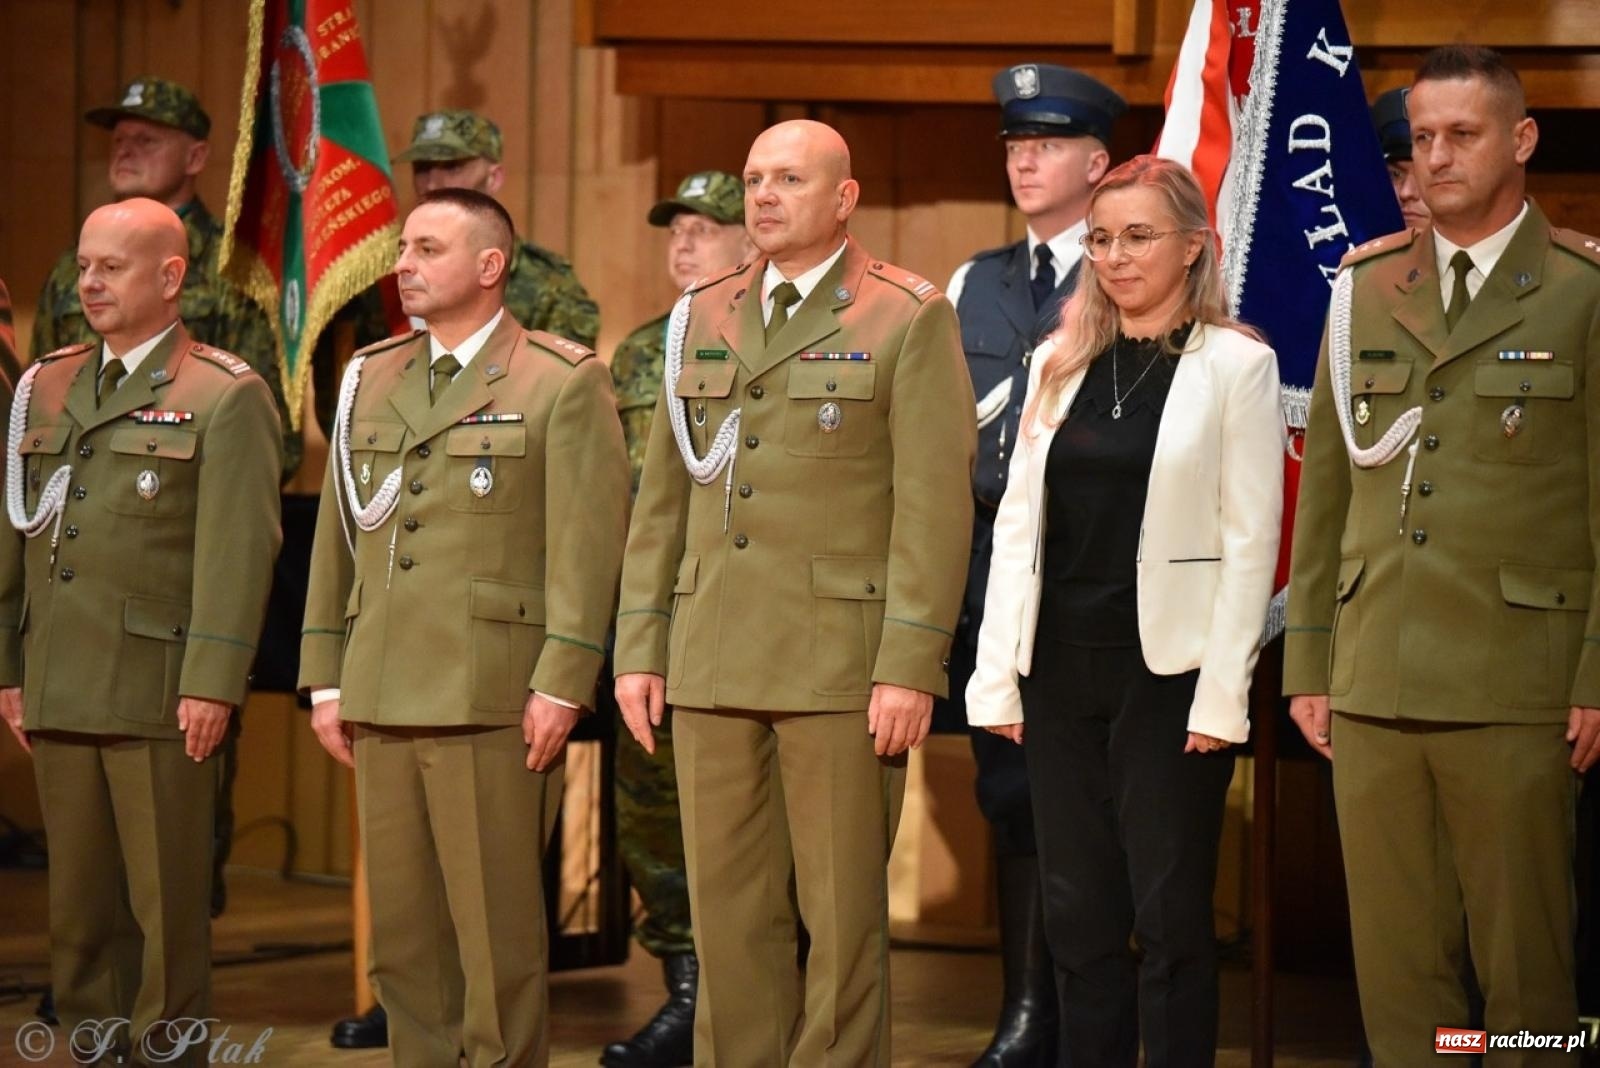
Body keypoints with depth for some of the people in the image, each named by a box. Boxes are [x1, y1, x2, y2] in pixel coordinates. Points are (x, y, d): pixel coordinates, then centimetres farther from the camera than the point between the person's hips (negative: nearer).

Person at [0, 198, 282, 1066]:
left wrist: (212, 682, -17)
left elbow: (239, 549, -10)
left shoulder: (226, 397, -2)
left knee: (167, 901, -1)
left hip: (158, 692, -5)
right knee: (79, 902, 8)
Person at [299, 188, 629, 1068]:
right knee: (401, 935, 7)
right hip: (382, 700, 6)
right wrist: (325, 677, 13)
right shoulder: (369, 382, 16)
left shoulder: (564, 383, -1)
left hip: (494, 699, -6)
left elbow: (588, 541, -7)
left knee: (497, 930, -4)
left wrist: (562, 683, -13)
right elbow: (337, 536, 18)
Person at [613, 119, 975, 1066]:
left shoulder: (911, 321, -2)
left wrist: (909, 667, -14)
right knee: (729, 912, 6)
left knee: (843, 913, -1)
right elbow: (663, 500, 16)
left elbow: (935, 505, -8)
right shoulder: (702, 319, 14)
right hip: (714, 663, 5)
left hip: (843, 664, -5)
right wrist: (639, 650, 10)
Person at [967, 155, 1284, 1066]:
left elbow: (1250, 538, -6)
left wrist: (1222, 694, -12)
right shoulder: (1061, 362, 11)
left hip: (1168, 674, -5)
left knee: (1170, 913, 0)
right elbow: (1018, 521, 10)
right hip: (1060, 667, 5)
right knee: (1077, 912, 8)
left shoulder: (1236, 364, -3)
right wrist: (997, 676, 4)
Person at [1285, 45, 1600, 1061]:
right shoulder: (1365, 286, 13)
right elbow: (1325, 485, 14)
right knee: (1394, 955, 6)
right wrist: (1307, 662, 11)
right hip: (1372, 682, 4)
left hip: (1514, 690, -4)